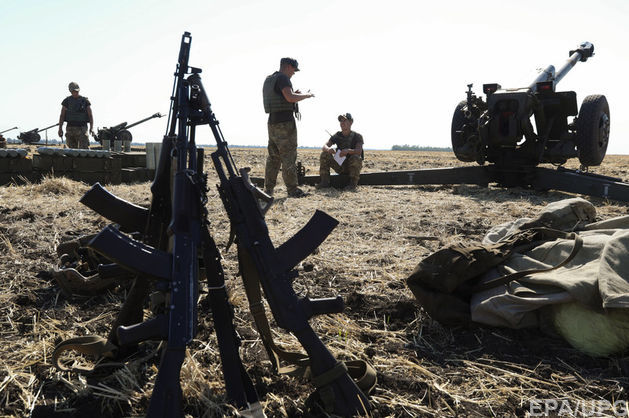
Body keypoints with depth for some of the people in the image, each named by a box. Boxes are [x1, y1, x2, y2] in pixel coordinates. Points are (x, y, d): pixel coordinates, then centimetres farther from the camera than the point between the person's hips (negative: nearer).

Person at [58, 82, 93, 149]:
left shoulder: (85, 101, 4)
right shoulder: (66, 101, 7)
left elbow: (90, 115, -1)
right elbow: (62, 115, 5)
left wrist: (91, 128, -16)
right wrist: (60, 128, -6)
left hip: (82, 128, -2)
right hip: (70, 128, 2)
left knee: (84, 150, -13)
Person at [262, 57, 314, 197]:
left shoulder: (269, 79, 18)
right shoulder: (282, 78, -11)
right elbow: (290, 97, -25)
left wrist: (294, 95, 19)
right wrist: (306, 95, -9)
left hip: (272, 121, 9)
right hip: (285, 122, -9)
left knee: (273, 157, 12)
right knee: (288, 157, -5)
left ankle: (268, 189, 14)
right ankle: (292, 189, -2)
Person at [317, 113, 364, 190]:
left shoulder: (357, 136, -10)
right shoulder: (337, 136, 0)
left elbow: (359, 151, -26)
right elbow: (324, 147, -10)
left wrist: (348, 151, -47)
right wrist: (328, 149, -36)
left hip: (353, 166, -4)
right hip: (340, 166, 4)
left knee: (355, 158, -36)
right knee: (324, 155, -15)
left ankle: (353, 183, -19)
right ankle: (325, 182, -14)